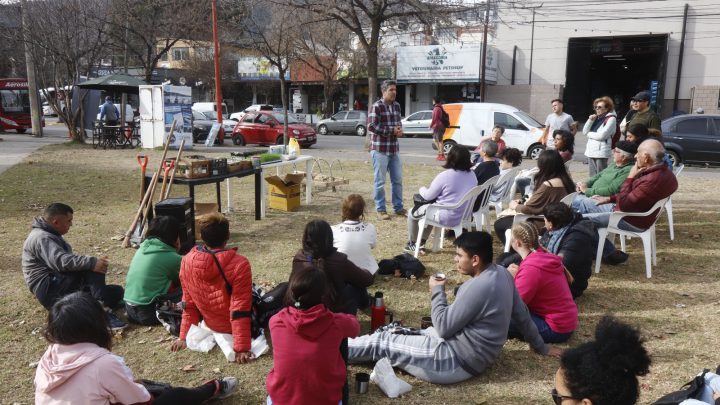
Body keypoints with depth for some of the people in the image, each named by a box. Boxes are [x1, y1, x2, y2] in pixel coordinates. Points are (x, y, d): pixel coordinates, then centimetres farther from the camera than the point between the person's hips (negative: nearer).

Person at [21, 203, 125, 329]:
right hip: (49, 290, -10)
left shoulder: (50, 235, 20)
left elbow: (67, 260, 21)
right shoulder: (42, 238, -14)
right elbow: (62, 261, -30)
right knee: (92, 267, -29)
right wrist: (92, 263, -36)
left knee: (117, 292, 1)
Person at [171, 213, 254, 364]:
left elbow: (189, 303, -5)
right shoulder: (239, 264, -30)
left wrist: (184, 336, 5)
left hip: (211, 324, 5)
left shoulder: (187, 261, -16)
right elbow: (240, 310, -27)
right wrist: (241, 348, -22)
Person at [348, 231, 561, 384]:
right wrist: (541, 347, 25)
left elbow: (444, 327, -21)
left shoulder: (478, 287, -29)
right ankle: (341, 348, 22)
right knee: (392, 332, 17)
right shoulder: (502, 273, 0)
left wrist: (437, 290, -8)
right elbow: (522, 315, 11)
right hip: (469, 350, 10)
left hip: (456, 360, -10)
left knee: (381, 341, -4)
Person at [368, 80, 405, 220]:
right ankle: (380, 209, 10)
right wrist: (392, 130, -17)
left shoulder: (397, 106, 11)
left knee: (398, 180, 12)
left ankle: (398, 207, 24)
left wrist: (399, 130, -2)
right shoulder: (377, 106, -12)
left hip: (394, 149, 7)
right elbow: (371, 126, -18)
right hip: (380, 149, -7)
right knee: (379, 181, 1)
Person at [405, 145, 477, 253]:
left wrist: (422, 189, 14)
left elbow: (428, 196, -9)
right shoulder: (472, 175, -1)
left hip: (446, 218, -7)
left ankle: (412, 244, 32)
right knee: (428, 208, 32)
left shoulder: (444, 176, -21)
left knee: (412, 213, 16)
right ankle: (421, 243, 35)